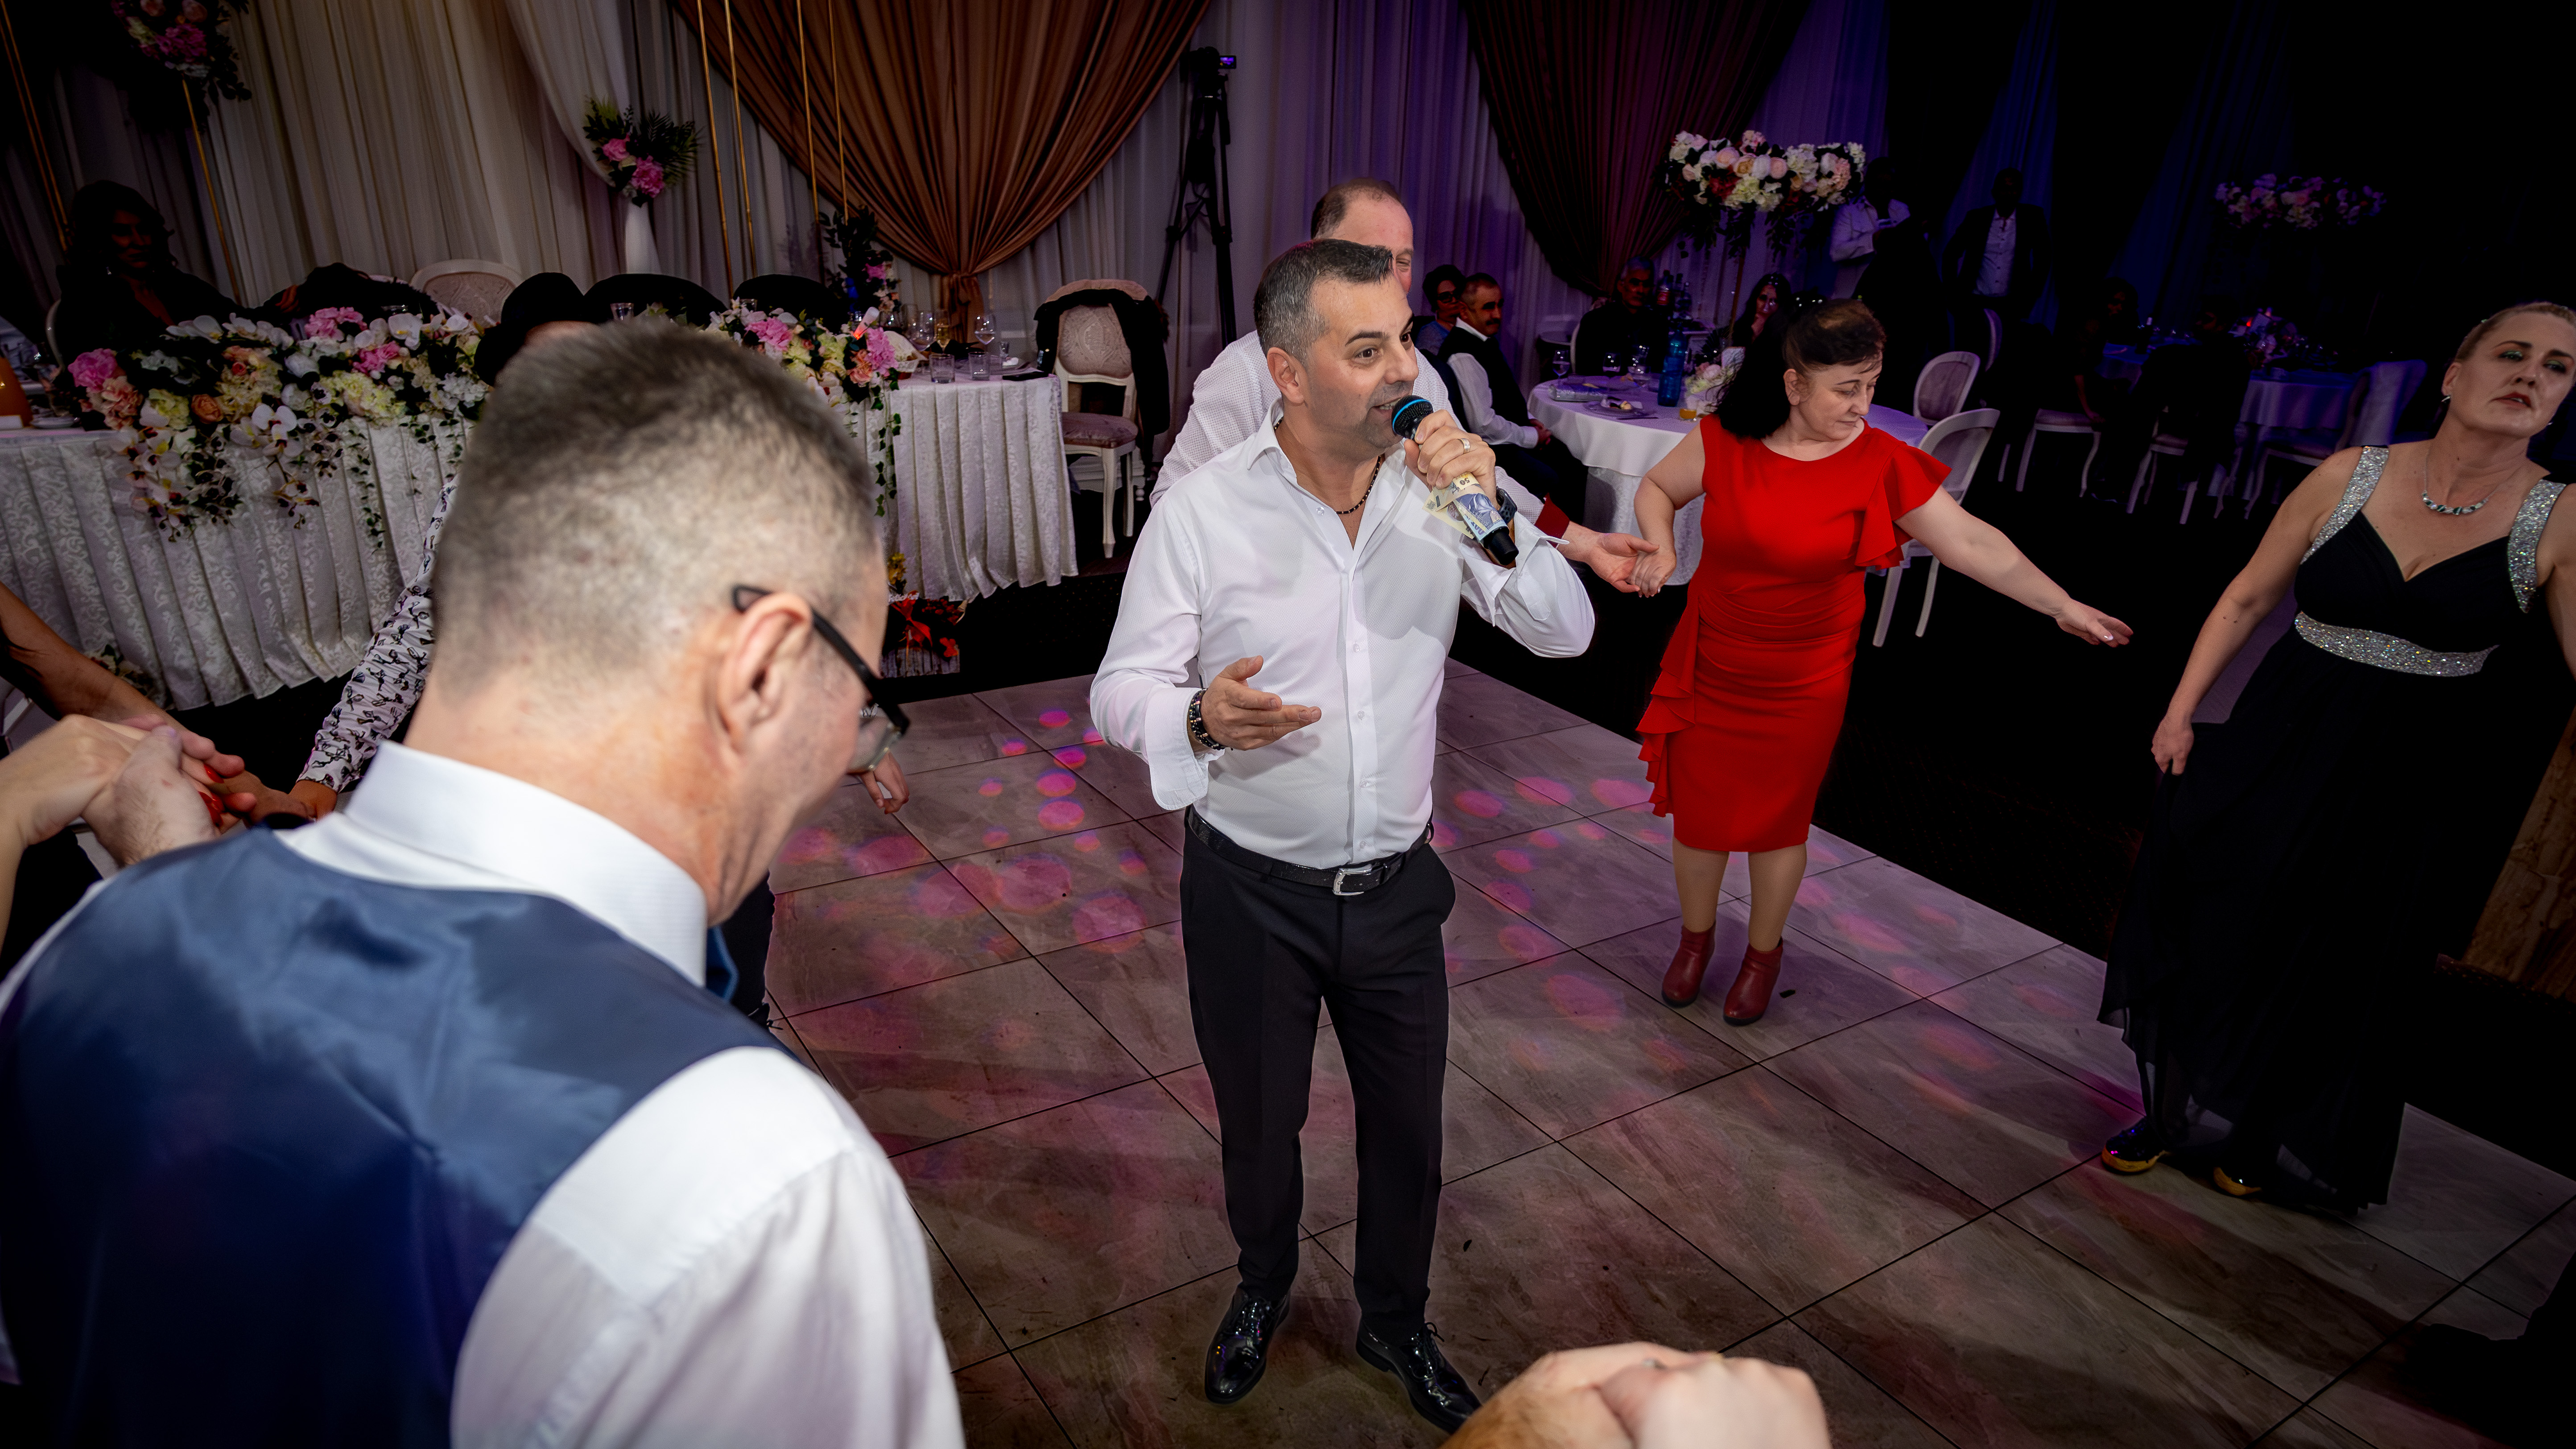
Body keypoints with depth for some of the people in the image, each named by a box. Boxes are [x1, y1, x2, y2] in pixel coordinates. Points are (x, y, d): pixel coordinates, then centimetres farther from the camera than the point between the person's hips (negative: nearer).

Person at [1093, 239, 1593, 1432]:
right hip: (1251, 891, -2)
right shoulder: (1202, 512, -14)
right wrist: (1201, 718, -32)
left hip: (1395, 884, 3)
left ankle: (1396, 1321, 48)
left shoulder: (1438, 487, -5)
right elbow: (1121, 688, -10)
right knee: (1258, 1120, 20)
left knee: (1408, 1126, 18)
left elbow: (1566, 634, -5)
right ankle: (1262, 1288, 53)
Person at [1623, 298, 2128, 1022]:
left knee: (1778, 819, 11)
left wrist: (2062, 606, -10)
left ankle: (1763, 954, 36)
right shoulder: (1725, 441, -9)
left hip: (1804, 682, -1)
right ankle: (1696, 938, 36)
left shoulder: (1881, 463, -11)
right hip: (1710, 666, 1)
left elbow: (1969, 541, -8)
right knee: (1700, 809, 11)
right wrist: (1661, 550, -12)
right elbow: (1657, 488, 7)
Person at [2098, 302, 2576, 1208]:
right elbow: (2248, 598, 0)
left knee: (2332, 970, 13)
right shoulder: (2350, 477, -6)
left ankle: (2261, 1142, 38)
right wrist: (2180, 712, -2)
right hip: (2272, 744, 1)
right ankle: (2172, 1112, 32)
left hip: (2397, 779, 0)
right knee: (2208, 930, 9)